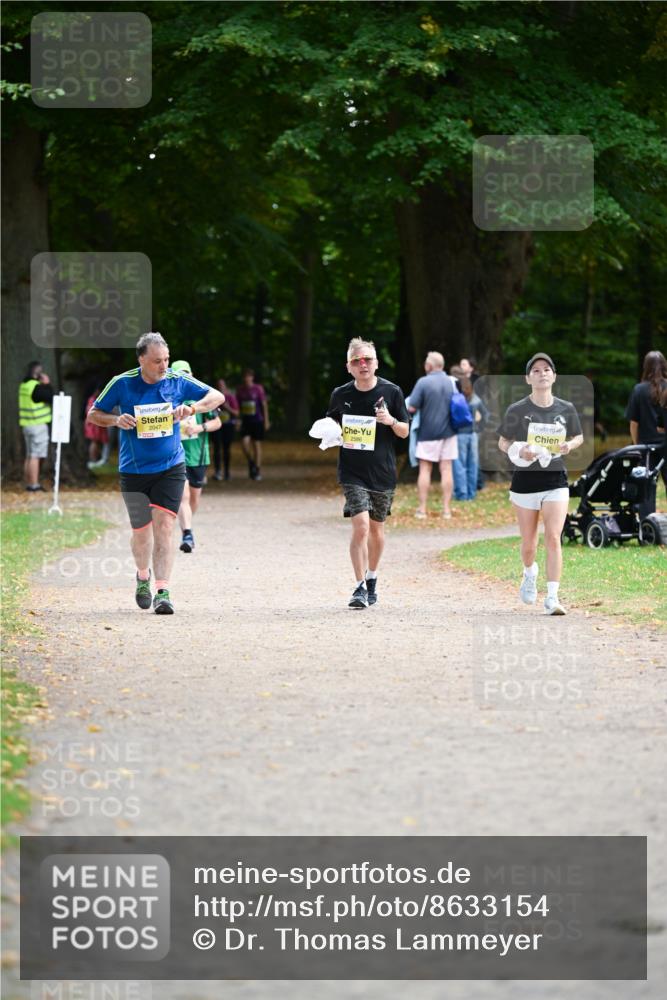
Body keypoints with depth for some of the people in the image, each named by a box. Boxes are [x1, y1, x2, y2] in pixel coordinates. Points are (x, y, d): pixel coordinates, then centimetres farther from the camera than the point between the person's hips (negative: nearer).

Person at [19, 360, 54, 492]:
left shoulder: (24, 386, 12)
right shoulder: (36, 387, -17)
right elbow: (51, 398, -16)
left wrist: (44, 386, 7)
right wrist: (47, 384, -8)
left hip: (27, 425, 9)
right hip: (38, 425, -9)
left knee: (29, 456, 13)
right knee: (35, 456, -9)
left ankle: (29, 484, 17)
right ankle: (34, 485, -10)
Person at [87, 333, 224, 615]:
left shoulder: (177, 381, -4)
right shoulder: (122, 384, -7)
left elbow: (217, 396, 4)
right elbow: (94, 414, 3)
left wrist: (191, 408, -15)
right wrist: (116, 420, -18)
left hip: (170, 467, 0)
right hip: (134, 471, 0)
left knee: (163, 525, -14)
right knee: (141, 531, 8)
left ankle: (162, 592, -16)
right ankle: (143, 576, 39)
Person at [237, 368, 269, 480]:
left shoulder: (258, 389, -4)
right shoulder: (240, 390, 5)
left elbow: (264, 404, -1)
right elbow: (237, 407, 12)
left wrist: (266, 421, -3)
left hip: (257, 420, -2)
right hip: (245, 421, 2)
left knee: (257, 444, 2)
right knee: (244, 442, -15)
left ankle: (257, 470, 10)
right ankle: (251, 462, 11)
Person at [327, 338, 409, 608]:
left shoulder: (391, 392, -3)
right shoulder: (340, 395, -1)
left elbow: (405, 432, 3)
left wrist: (391, 421, -18)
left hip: (383, 472, 1)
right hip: (352, 472, -1)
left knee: (376, 528, 14)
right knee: (360, 526, -16)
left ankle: (372, 579, 34)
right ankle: (359, 587, -10)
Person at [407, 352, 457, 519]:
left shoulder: (423, 382, -12)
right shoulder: (452, 382, 3)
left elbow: (412, 408, -14)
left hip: (427, 432, -3)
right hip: (448, 432, 3)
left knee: (425, 470, 4)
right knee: (446, 469, 6)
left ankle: (422, 509, 4)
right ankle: (446, 508, 6)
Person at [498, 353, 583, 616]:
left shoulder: (566, 409, 0)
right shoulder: (517, 410, -5)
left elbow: (579, 437, 15)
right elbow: (503, 442, 5)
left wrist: (570, 445, -8)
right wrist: (518, 451, -16)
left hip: (556, 480, 0)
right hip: (525, 479, 0)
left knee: (553, 538, -12)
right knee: (529, 543, 11)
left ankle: (552, 598, -11)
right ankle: (529, 573, 44)